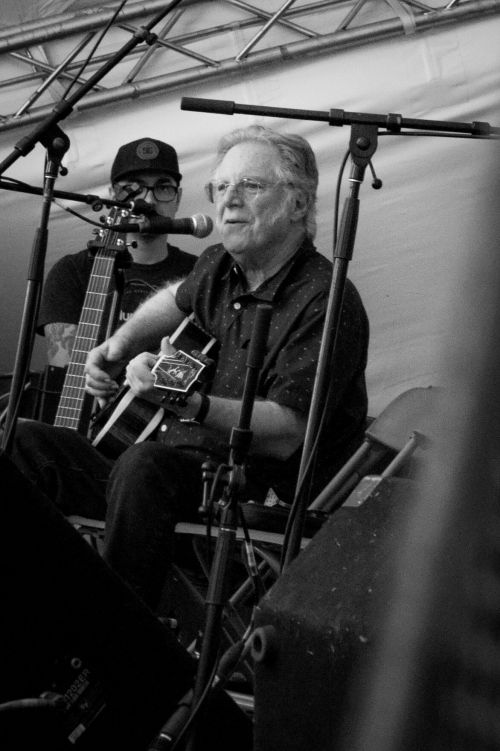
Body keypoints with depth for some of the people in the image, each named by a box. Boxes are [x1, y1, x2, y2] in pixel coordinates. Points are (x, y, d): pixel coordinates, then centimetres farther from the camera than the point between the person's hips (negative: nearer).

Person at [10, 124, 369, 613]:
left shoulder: (324, 303, -18)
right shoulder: (219, 267, 8)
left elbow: (285, 435, -27)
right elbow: (178, 300, 34)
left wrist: (188, 404, -41)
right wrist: (118, 345, 17)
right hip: (178, 462, 9)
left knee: (146, 466, -37)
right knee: (29, 446, 3)